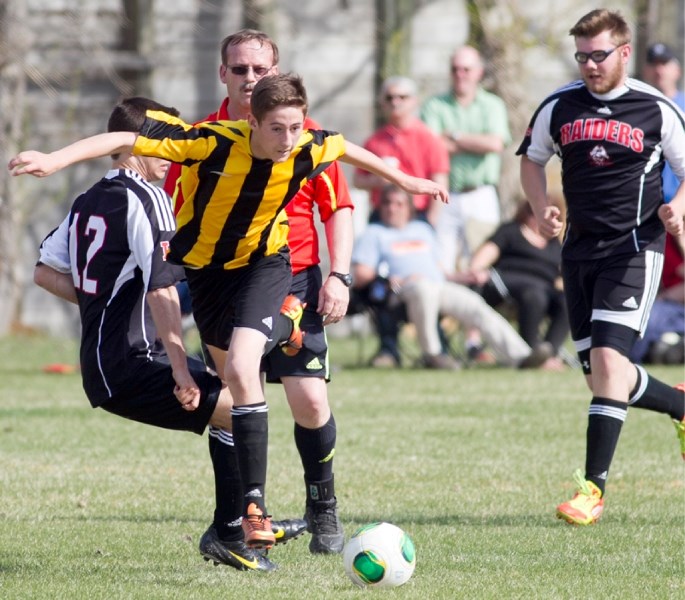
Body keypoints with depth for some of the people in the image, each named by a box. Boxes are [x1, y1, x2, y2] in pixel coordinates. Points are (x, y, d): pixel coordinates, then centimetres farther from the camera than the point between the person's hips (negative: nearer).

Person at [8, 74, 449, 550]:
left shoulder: (310, 150, -22)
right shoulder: (216, 143, -31)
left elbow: (345, 148, 4)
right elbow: (126, 140, -30)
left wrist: (402, 179, 18)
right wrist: (54, 160, -39)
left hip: (264, 264, -1)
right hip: (205, 266, 1)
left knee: (241, 370, -22)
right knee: (231, 375, 11)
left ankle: (254, 506, -22)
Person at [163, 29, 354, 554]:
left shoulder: (306, 136, 2)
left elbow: (338, 209, 5)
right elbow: (173, 217, 8)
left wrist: (338, 276, -6)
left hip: (294, 281, -1)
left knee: (310, 402, -9)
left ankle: (323, 508, 13)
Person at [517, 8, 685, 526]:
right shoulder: (559, 107, 5)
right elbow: (532, 159, 20)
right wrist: (542, 207, 2)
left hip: (634, 248, -5)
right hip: (580, 249, 5)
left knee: (608, 358, -18)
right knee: (601, 374, 6)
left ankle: (594, 488, -16)